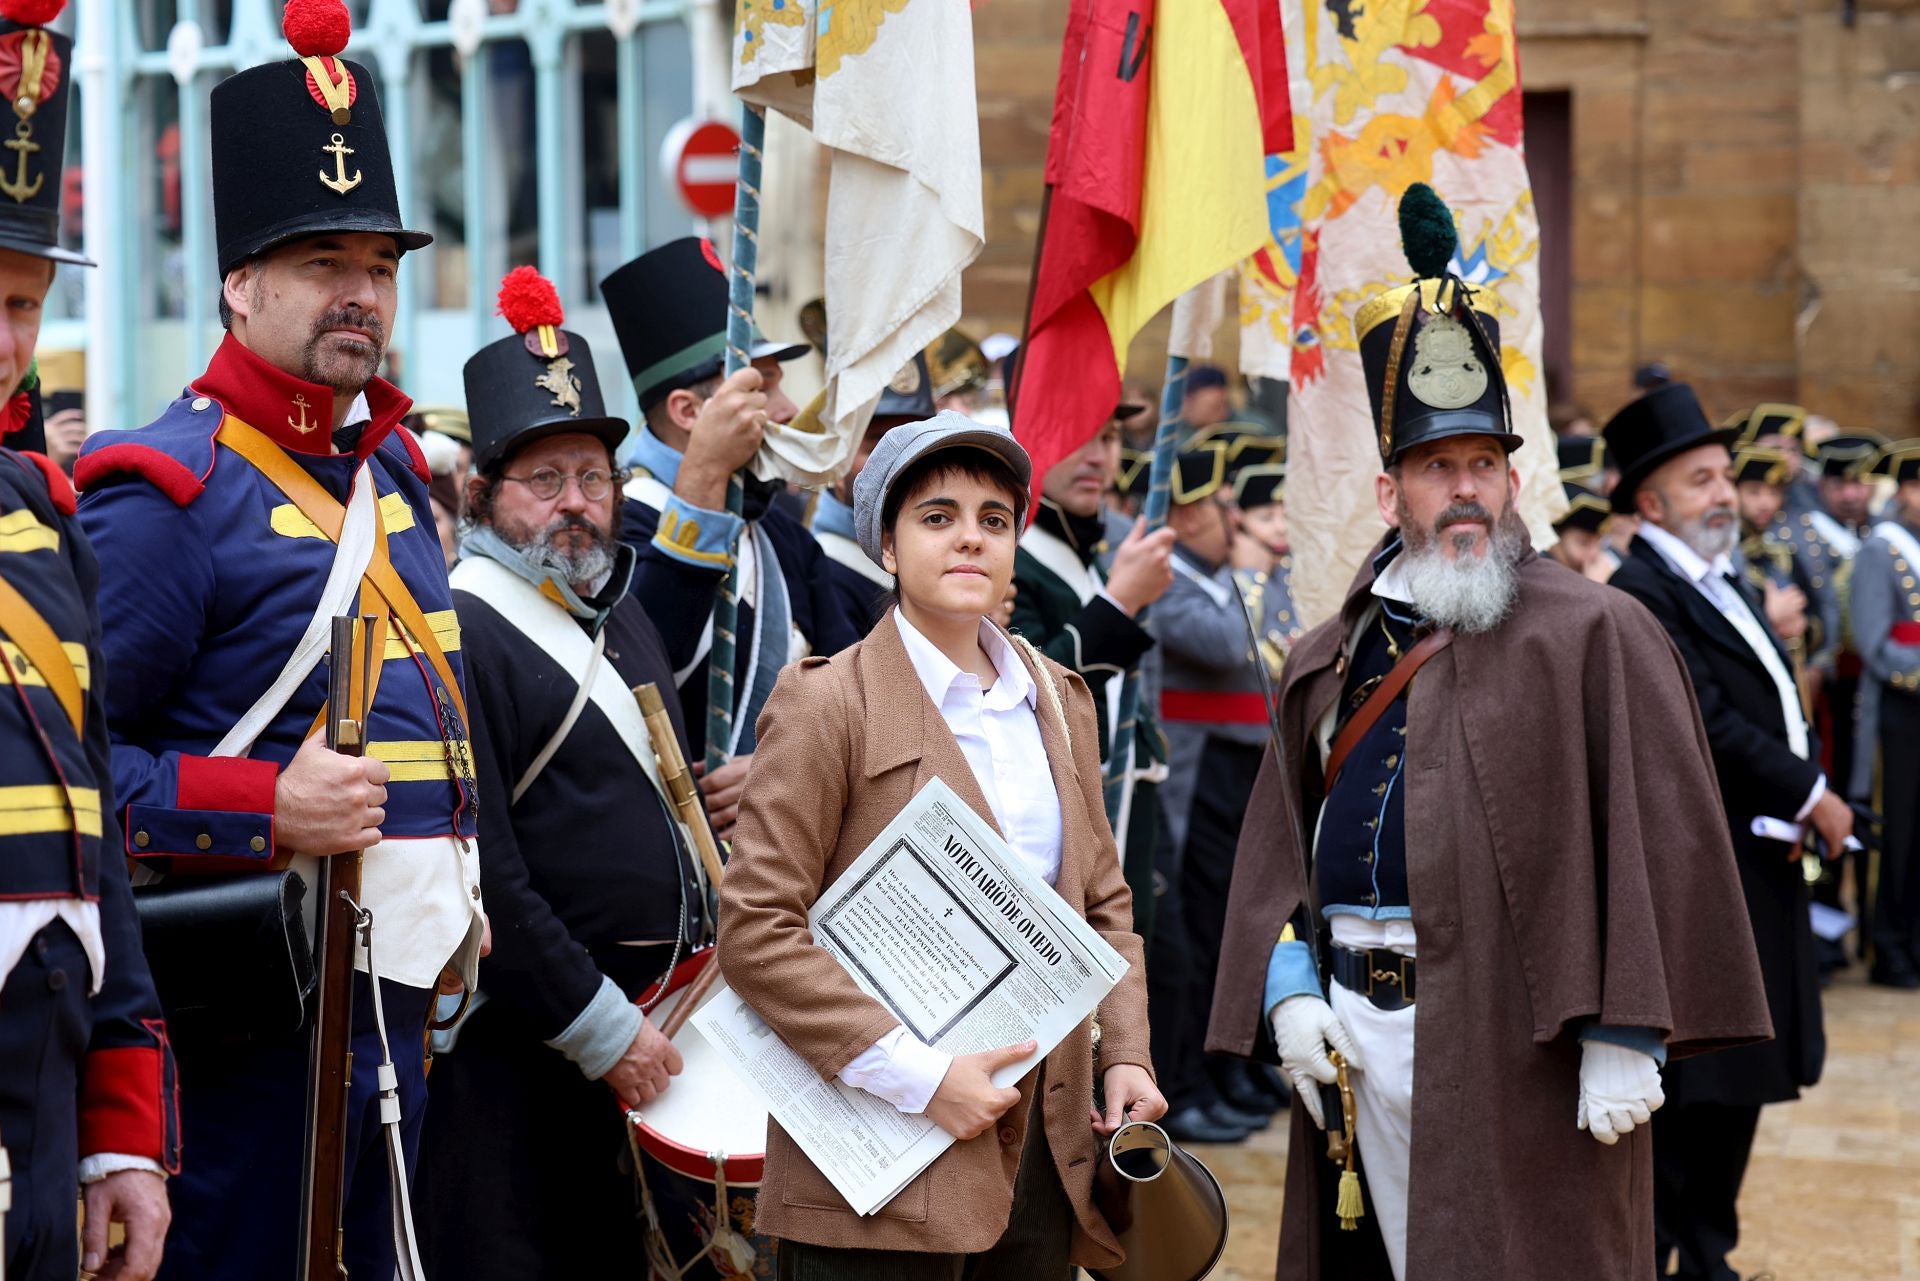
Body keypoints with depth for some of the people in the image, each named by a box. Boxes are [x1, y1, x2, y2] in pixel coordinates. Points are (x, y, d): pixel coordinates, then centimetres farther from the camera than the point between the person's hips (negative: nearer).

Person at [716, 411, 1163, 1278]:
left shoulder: (1058, 701, 13)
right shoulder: (829, 703, -6)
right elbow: (755, 931, -11)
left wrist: (1125, 1053, 5)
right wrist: (919, 1077, -16)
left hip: (1041, 1153, 6)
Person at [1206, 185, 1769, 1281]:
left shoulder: (1595, 636, -3)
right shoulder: (1328, 664, 14)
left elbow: (1657, 842, -9)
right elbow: (1278, 847, 15)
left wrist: (1625, 1037, -15)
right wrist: (1289, 989, 0)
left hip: (1513, 1046, -5)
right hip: (1355, 1043, 5)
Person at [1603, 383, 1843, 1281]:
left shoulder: (1723, 585, 15)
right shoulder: (1641, 595, -15)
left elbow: (1775, 709, 15)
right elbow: (1708, 724, -21)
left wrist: (1799, 801, -2)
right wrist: (1812, 797, -13)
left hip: (1760, 868, 9)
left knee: (1740, 1081, 14)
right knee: (1685, 1085, -4)